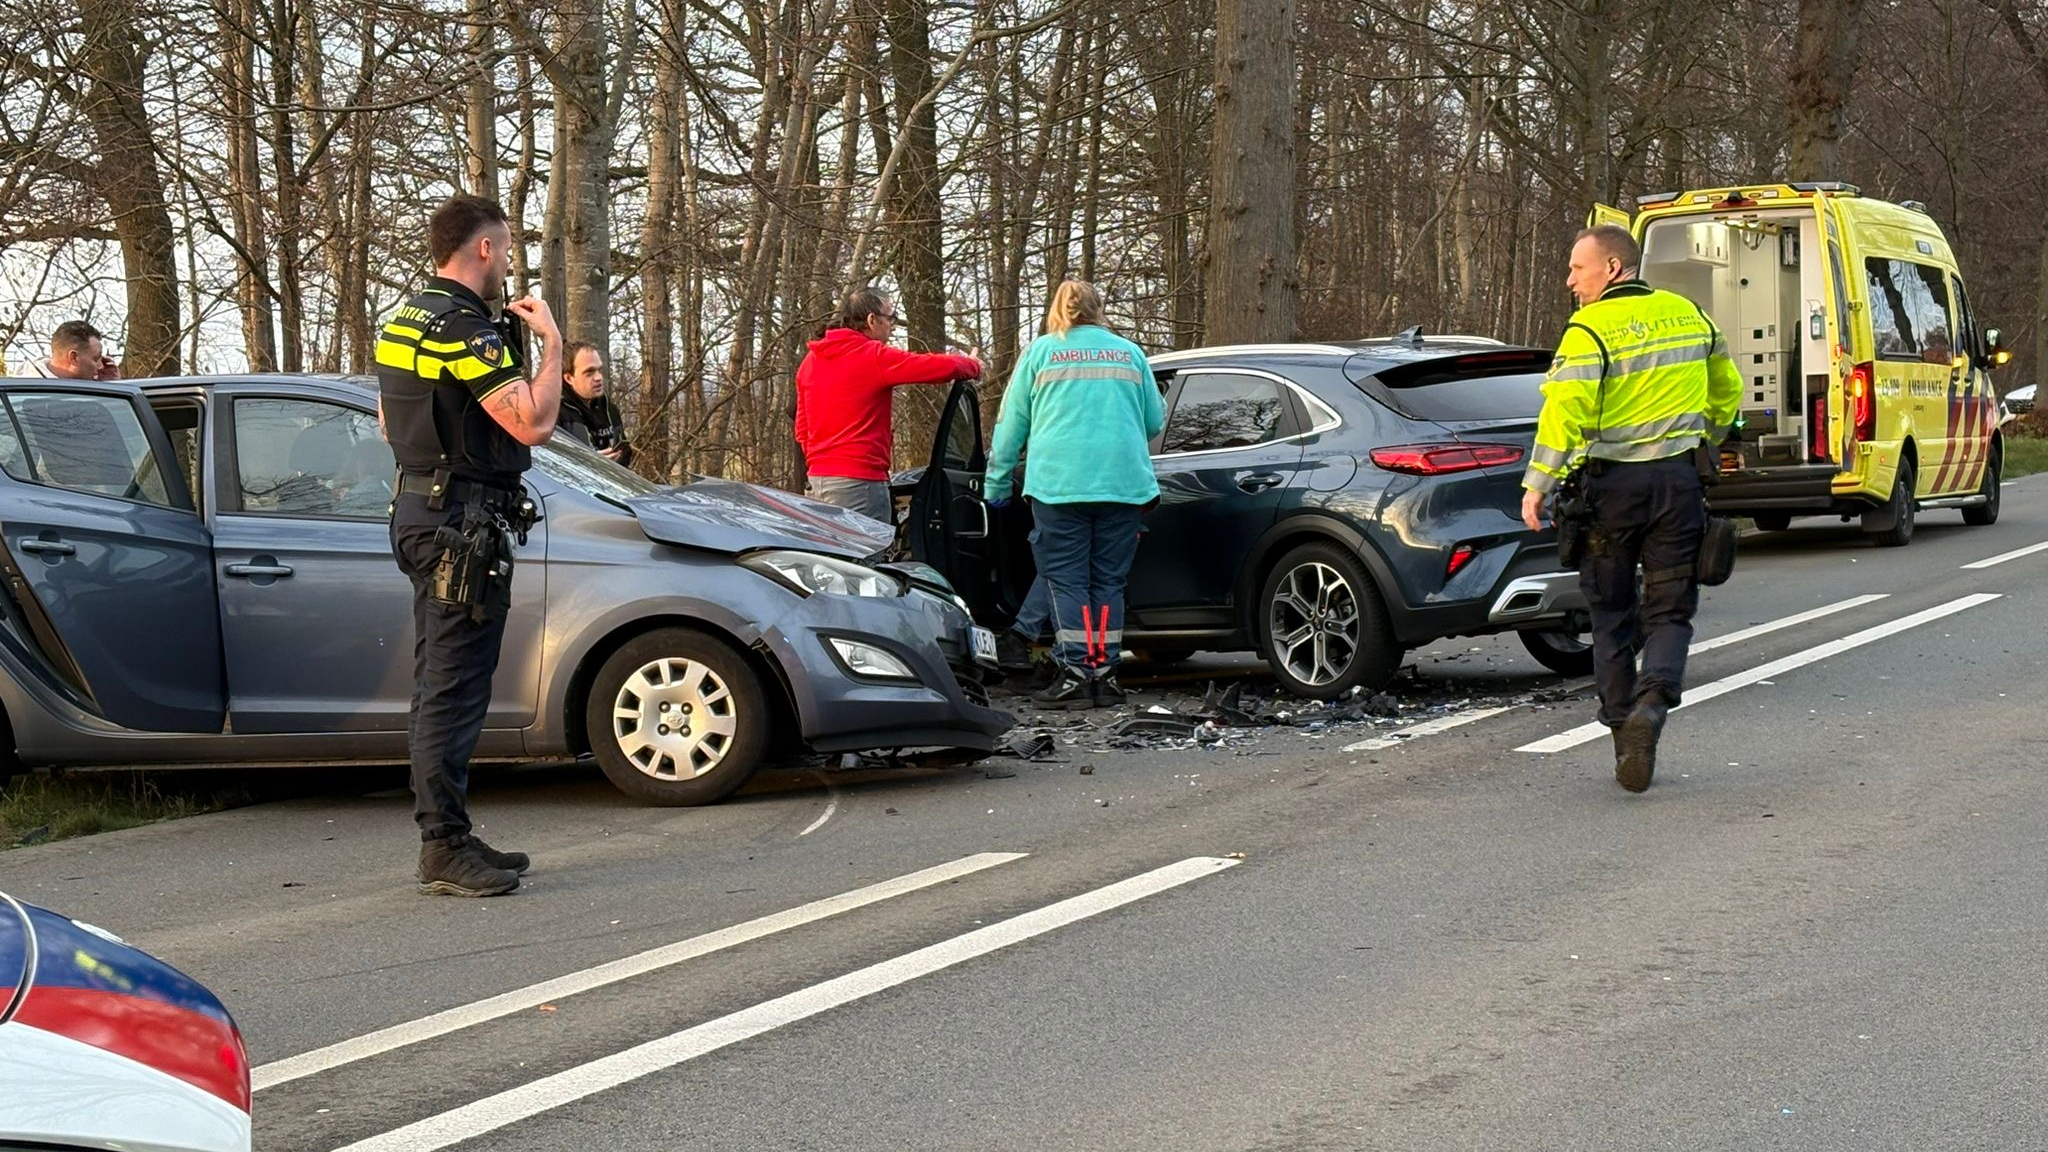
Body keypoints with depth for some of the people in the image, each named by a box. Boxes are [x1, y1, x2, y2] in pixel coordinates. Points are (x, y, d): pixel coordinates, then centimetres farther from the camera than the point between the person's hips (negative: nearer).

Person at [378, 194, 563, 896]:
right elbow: (533, 423, -25)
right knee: (455, 691, -7)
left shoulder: (402, 323, 13)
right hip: (464, 522, -10)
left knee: (439, 686, 14)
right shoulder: (468, 331, -18)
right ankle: (445, 848, -5)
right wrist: (550, 342, -11)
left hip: (419, 510, 10)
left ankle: (446, 839, 21)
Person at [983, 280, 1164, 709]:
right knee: (1109, 582, 7)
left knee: (1068, 581, 1)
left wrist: (996, 485, 17)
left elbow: (1011, 423, 9)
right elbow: (1155, 422, 19)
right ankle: (1104, 674, 5)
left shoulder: (1041, 351, 8)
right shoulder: (1129, 353, 14)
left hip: (1060, 484, -2)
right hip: (1123, 483, 2)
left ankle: (1076, 674, -6)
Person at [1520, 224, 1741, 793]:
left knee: (1612, 614, 10)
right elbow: (1726, 390, 21)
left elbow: (1565, 410, -21)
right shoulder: (1688, 315, 10)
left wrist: (1538, 484, -19)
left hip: (1613, 481, -4)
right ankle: (1652, 704, -20)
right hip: (1679, 478, 4)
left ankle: (1625, 738, 11)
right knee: (1669, 611, 6)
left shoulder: (1590, 329, -10)